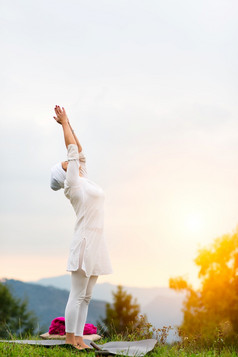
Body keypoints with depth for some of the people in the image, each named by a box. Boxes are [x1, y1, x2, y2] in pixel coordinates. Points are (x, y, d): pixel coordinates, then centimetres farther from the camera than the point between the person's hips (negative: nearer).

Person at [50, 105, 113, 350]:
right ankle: (70, 337, 8)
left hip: (96, 243, 9)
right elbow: (73, 150, -3)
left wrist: (68, 124, 22)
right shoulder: (72, 184, -4)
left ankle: (78, 337, 14)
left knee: (85, 297, 9)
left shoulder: (83, 180, 18)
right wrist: (65, 123, 7)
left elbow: (79, 152, 21)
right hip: (84, 242, -9)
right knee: (77, 295, -2)